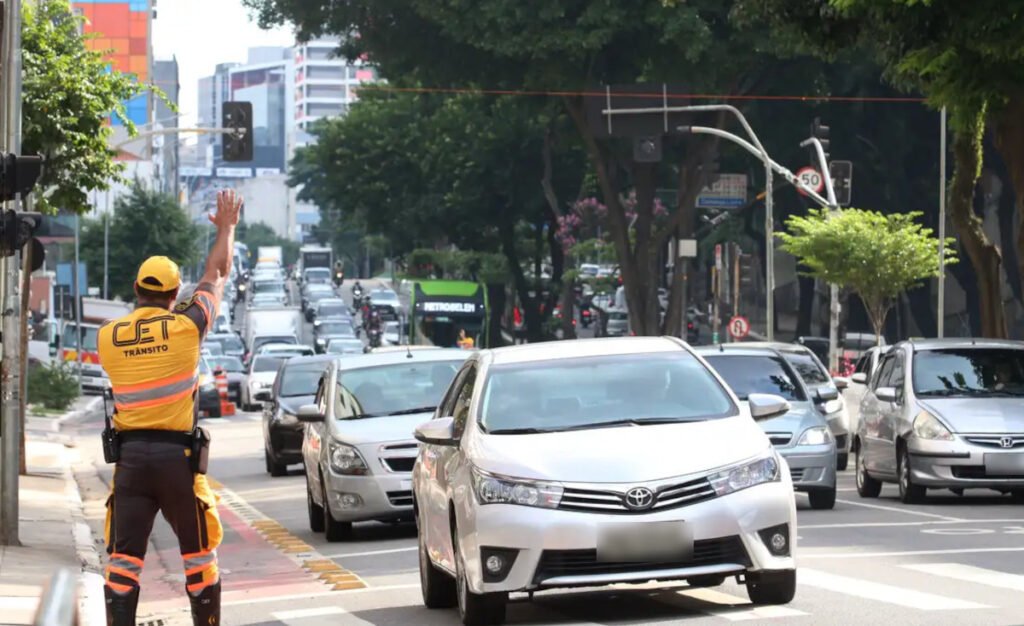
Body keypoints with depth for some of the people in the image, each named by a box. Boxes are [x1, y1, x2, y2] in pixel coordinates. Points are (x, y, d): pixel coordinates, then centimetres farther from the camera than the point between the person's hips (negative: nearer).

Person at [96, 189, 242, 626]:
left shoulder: (108, 336, 1)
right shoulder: (184, 327, -4)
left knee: (123, 557, 1)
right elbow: (218, 273, 10)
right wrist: (226, 227, 27)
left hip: (130, 455, 2)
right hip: (177, 455, -2)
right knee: (198, 555, 11)